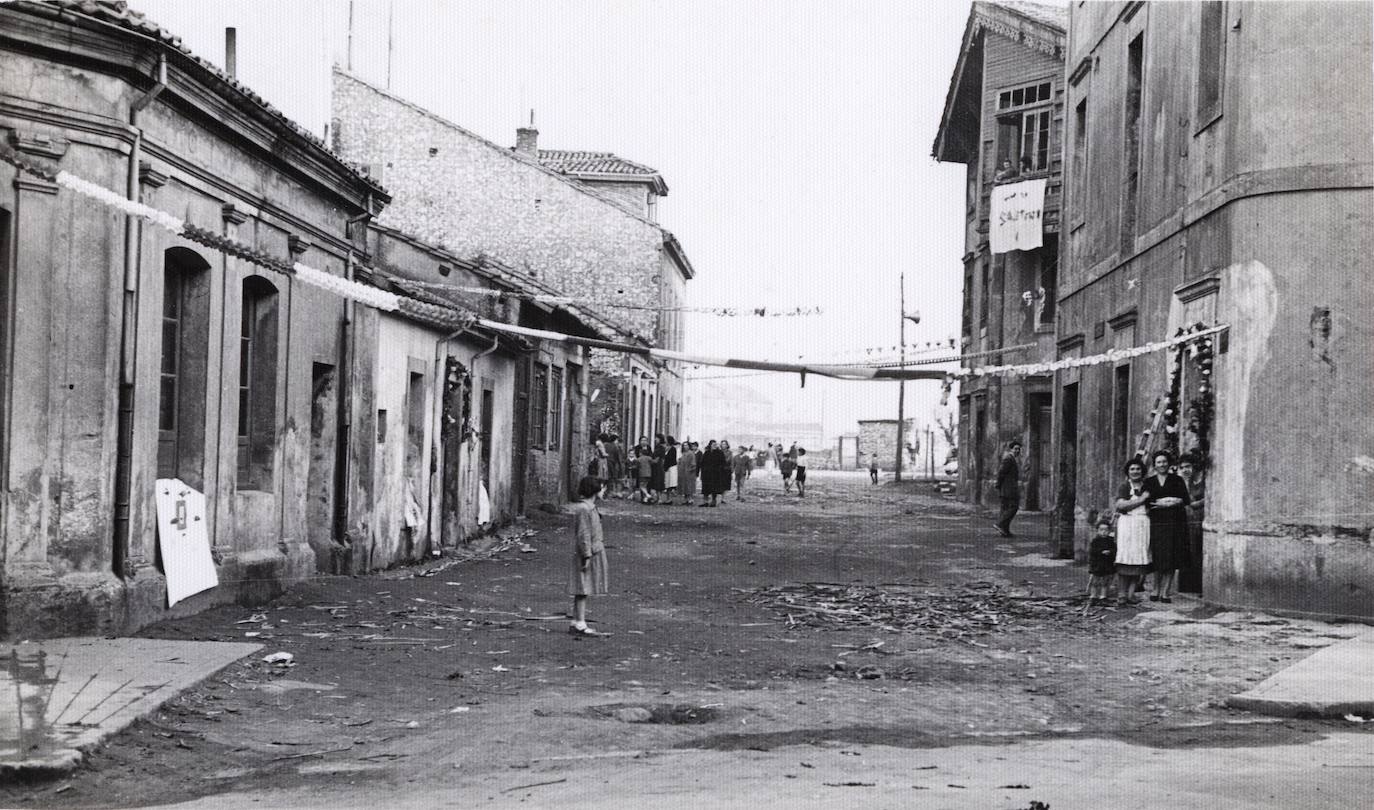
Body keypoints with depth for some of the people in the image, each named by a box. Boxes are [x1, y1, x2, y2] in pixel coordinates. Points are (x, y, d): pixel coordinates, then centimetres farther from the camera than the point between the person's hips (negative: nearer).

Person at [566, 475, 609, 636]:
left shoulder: (589, 507, 12)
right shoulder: (583, 509, -18)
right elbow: (583, 534, -21)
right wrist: (587, 556, -22)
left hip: (593, 552, 10)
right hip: (588, 553, -10)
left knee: (582, 590, 12)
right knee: (583, 589, -7)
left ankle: (576, 624, 16)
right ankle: (580, 625, -6)